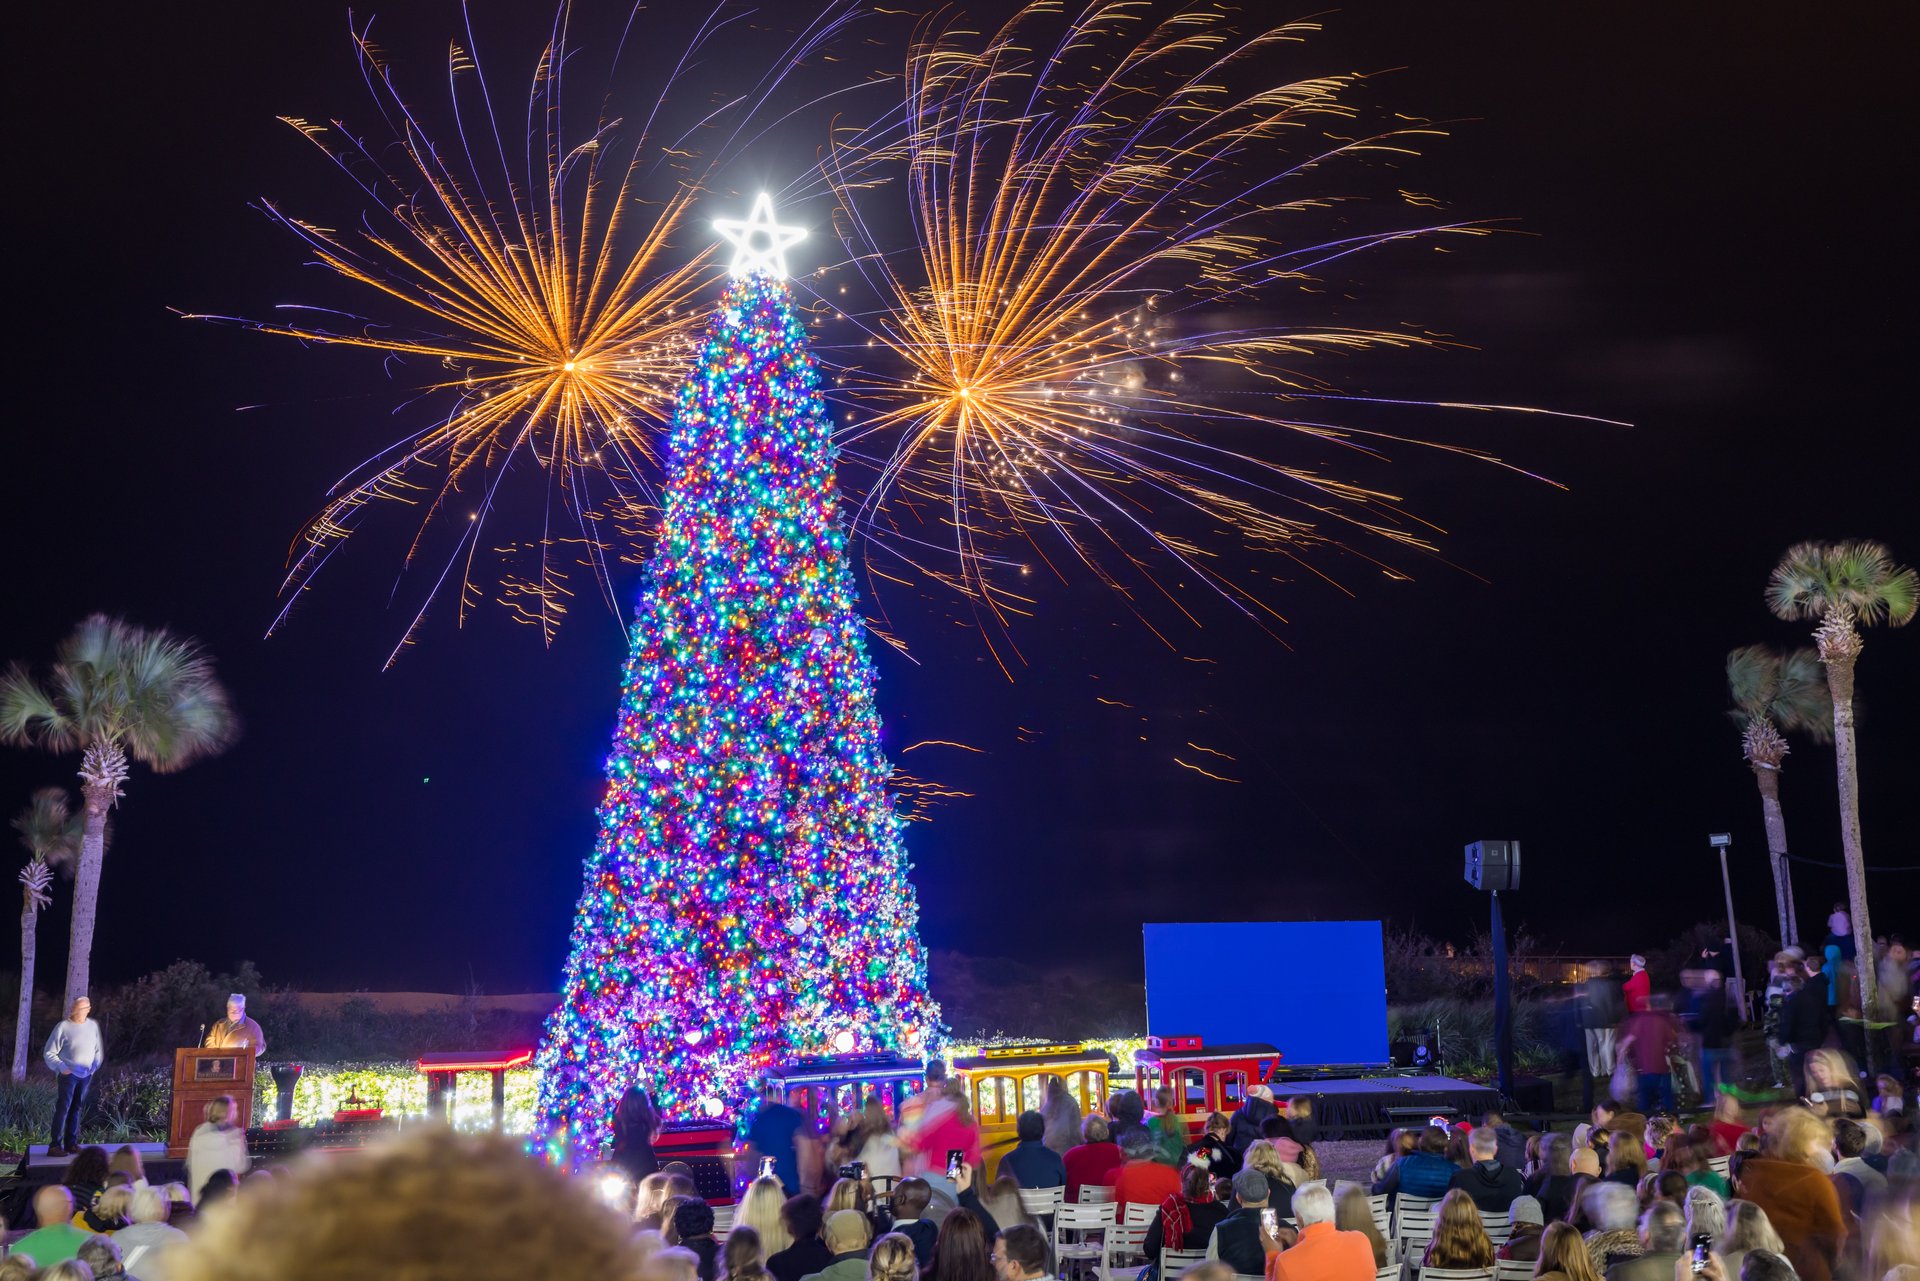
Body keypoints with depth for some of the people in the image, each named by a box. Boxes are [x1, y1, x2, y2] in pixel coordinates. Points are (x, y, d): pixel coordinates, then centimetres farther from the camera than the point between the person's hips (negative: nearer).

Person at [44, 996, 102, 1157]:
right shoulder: (63, 1027, -9)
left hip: (86, 1075, 5)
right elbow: (49, 1053, -6)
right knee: (63, 1108, -8)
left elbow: (97, 1050, 16)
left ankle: (71, 1143, 17)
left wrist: (96, 1064, 0)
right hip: (68, 1074, -5)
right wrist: (61, 1067, -16)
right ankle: (55, 1145, -7)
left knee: (77, 1109, 10)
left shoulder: (93, 1026, 6)